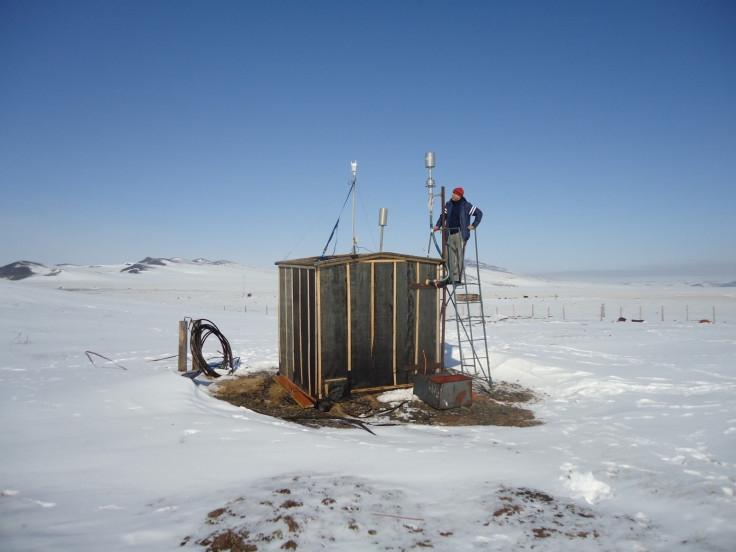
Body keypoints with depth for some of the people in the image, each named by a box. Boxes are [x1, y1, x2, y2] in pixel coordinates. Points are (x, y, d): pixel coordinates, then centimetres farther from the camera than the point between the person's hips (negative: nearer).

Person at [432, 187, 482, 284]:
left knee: (460, 256, -6)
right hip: (450, 234, 4)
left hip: (460, 234, -4)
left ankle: (457, 278, -6)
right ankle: (451, 277, 6)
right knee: (451, 257, 2)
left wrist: (474, 225, 1)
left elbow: (479, 213, 7)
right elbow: (444, 216, 22)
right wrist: (438, 225, 8)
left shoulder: (466, 205, -1)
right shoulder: (449, 205, 11)